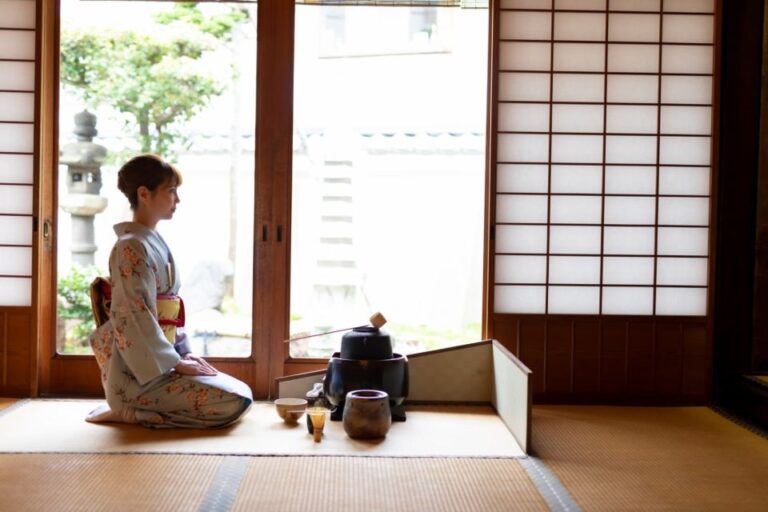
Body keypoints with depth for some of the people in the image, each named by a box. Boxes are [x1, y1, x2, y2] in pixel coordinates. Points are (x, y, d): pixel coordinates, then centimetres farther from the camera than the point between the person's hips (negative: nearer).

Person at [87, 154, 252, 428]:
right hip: (140, 373, -9)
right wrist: (176, 363, -16)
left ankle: (130, 407, 7)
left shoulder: (155, 243, 14)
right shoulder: (132, 247, -15)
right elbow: (134, 320, -20)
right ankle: (131, 411, -7)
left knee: (242, 392, 7)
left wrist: (183, 353, 9)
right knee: (236, 401, -17)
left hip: (159, 361, 9)